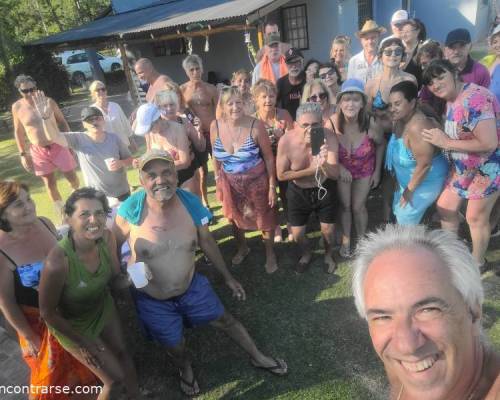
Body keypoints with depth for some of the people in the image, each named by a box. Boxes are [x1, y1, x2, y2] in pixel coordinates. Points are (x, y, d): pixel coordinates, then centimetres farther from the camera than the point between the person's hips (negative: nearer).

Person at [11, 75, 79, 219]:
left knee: (72, 177, 9)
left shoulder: (48, 101, -6)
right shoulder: (17, 107, -5)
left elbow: (62, 122, 4)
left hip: (58, 146, 0)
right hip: (38, 151, 0)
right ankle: (61, 211, 24)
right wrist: (23, 154, 2)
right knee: (50, 183, 8)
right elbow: (18, 132, 4)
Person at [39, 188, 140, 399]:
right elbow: (47, 312, -21)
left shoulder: (107, 238, -22)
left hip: (104, 307, 5)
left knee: (123, 354, 22)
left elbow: (114, 279, -6)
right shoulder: (58, 261, -37)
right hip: (73, 324, -4)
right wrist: (83, 343, -10)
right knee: (116, 379, 5)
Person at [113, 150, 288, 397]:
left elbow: (206, 242, -2)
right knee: (174, 345, 20)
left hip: (192, 285, 2)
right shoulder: (131, 210, -26)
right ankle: (186, 370, 58)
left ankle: (257, 358, 46)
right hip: (151, 300, -2)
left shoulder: (190, 202, -17)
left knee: (225, 320, 17)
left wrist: (227, 277, 6)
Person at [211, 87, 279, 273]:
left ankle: (270, 254, 39)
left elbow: (269, 158, -11)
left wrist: (272, 186, -10)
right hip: (230, 183, 3)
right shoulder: (215, 126, -11)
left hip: (257, 181, -3)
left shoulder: (256, 126, -20)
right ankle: (242, 248, 51)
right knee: (235, 219, 23)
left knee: (265, 219, 13)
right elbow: (216, 157, 3)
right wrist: (218, 183, 7)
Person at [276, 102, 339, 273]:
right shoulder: (286, 141, -27)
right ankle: (306, 254, 46)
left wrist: (324, 165, -53)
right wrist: (310, 170, -25)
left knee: (328, 230, 13)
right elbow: (281, 175, -17)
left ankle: (328, 255, 48)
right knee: (297, 234, 10)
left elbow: (335, 175, -30)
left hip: (324, 189, 0)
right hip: (298, 192, 0)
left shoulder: (329, 137, -27)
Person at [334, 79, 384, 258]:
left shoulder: (371, 124, -30)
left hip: (365, 170, 0)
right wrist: (338, 166, -21)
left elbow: (380, 145, -7)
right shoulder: (332, 123, -30)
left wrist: (377, 171, -2)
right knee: (345, 206, 14)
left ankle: (362, 240, 38)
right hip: (342, 169, 0)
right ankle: (346, 240, 38)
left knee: (358, 207, 11)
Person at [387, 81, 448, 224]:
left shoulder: (417, 127, -35)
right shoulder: (401, 119, -7)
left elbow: (424, 164, -32)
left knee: (406, 219, 3)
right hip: (407, 178, 9)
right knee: (398, 211, 22)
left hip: (426, 181, -9)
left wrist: (410, 189, -20)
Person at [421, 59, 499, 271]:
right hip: (464, 166, 9)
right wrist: (439, 135, -7)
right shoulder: (451, 100, 2)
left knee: (476, 217, 6)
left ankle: (478, 263, 31)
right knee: (445, 207, 14)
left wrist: (446, 143, -26)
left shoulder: (474, 98, -27)